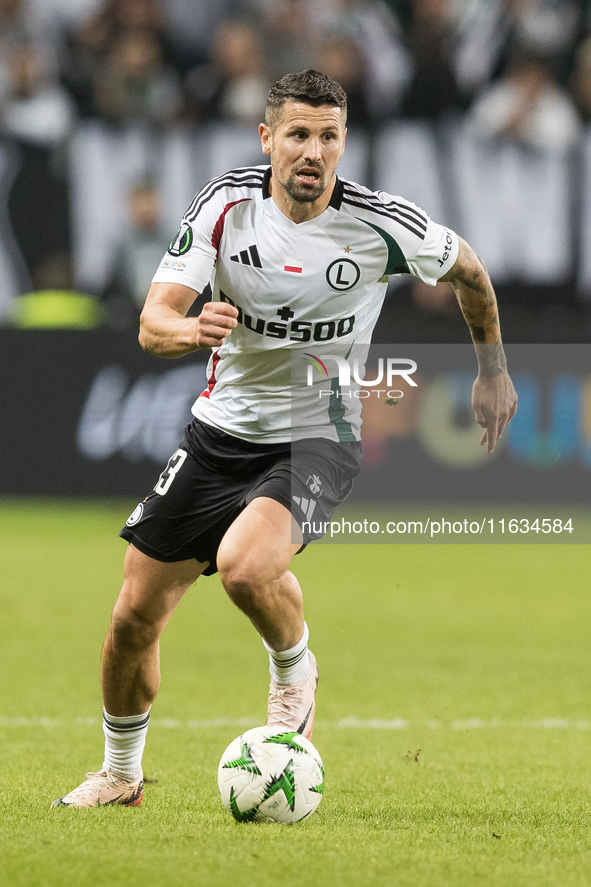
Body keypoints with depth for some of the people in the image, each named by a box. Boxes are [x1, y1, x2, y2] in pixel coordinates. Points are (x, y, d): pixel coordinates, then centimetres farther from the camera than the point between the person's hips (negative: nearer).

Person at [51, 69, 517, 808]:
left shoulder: (383, 225, -15)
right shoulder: (226, 203, -10)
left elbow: (467, 269, 7)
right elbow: (152, 323, -16)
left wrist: (493, 372, 15)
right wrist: (191, 329, -39)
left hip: (317, 437, -3)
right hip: (221, 432, 3)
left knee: (245, 566, -33)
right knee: (135, 617, 3)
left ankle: (295, 671, 1)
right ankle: (120, 774, 29)